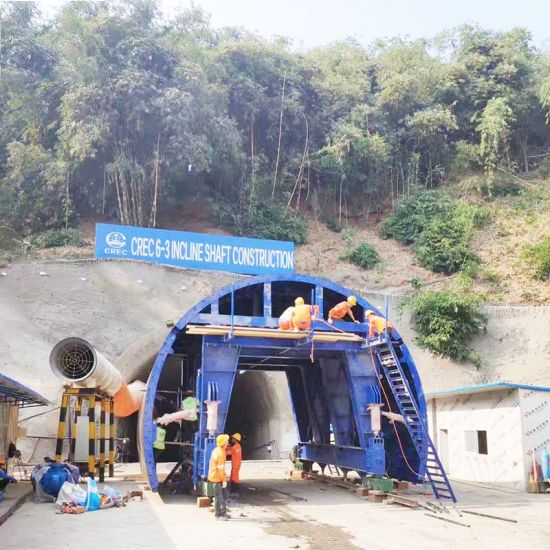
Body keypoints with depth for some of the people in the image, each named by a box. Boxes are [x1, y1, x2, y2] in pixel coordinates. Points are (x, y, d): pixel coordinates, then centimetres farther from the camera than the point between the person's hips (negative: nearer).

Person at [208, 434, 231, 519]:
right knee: (219, 497, 1)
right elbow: (221, 468, -24)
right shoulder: (221, 453, -24)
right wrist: (224, 480, -18)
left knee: (222, 496, 18)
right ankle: (218, 514, 10)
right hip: (217, 478, -10)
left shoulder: (216, 450, 6)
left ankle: (223, 512, 27)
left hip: (214, 476, 10)